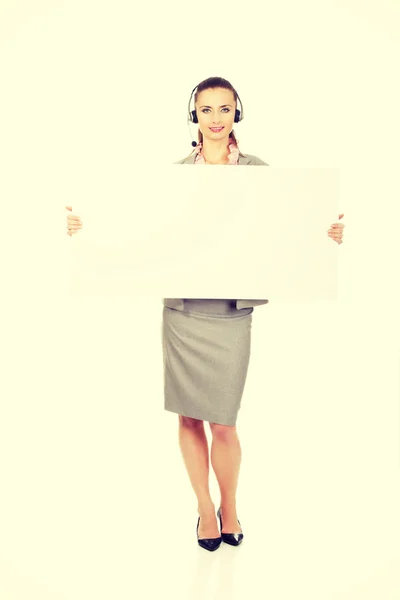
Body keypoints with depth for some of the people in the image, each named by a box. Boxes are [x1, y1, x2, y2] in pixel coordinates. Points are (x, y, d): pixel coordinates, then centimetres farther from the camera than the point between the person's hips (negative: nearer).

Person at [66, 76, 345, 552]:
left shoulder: (257, 170, 3)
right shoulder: (175, 173, 7)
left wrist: (329, 234, -15)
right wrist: (89, 227, 0)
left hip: (230, 312, -2)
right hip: (181, 309, 2)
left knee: (222, 422, 1)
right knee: (189, 416, 9)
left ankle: (229, 508, 29)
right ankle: (205, 508, 32)